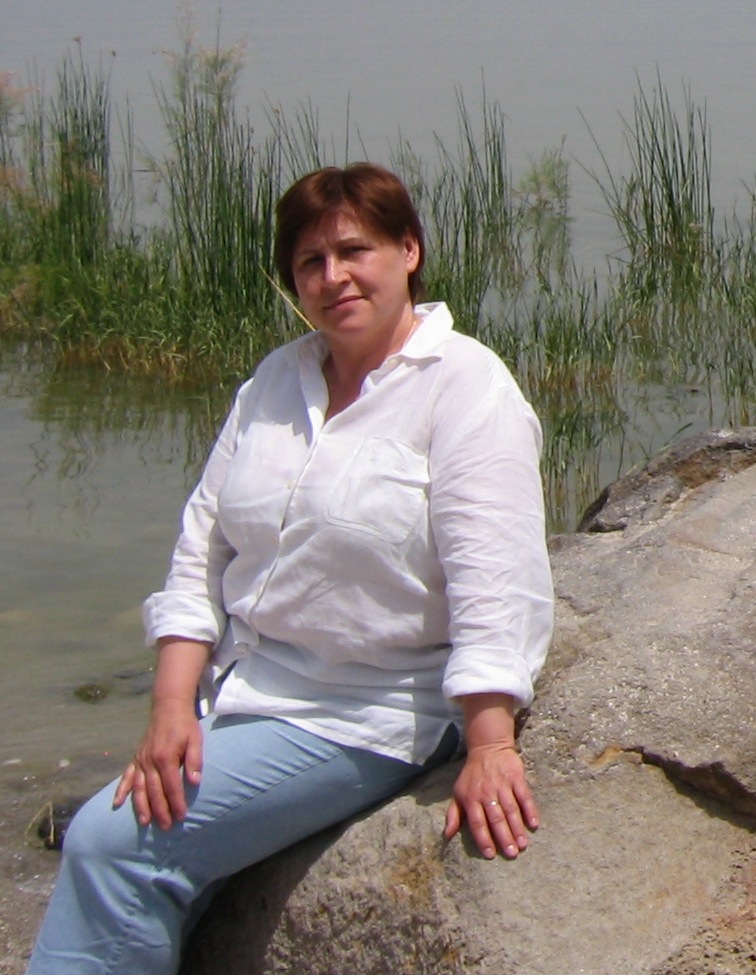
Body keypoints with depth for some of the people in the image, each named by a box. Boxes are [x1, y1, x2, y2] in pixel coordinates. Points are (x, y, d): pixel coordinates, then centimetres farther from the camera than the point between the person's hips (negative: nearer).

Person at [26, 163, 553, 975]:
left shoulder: (466, 388, -10)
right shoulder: (274, 384, 11)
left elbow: (494, 583, -18)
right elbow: (202, 550, 7)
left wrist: (489, 750, -25)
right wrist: (172, 708, -4)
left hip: (360, 717, -6)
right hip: (236, 692, 6)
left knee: (115, 845, -17)